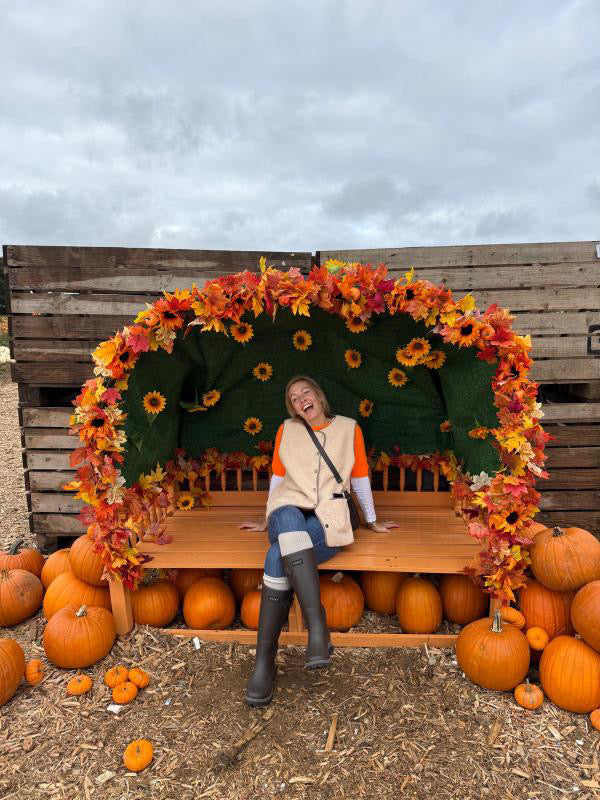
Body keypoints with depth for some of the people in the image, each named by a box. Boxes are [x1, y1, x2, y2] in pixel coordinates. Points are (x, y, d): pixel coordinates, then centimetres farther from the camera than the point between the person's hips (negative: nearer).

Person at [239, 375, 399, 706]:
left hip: (327, 520, -1)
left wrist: (372, 522, 21)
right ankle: (318, 629, -42)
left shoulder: (349, 428, 10)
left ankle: (265, 662, -26)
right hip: (289, 512, 2)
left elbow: (360, 478, 15)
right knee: (289, 517, -38)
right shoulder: (287, 430, 15)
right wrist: (268, 521, 24)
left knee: (278, 557, -33)